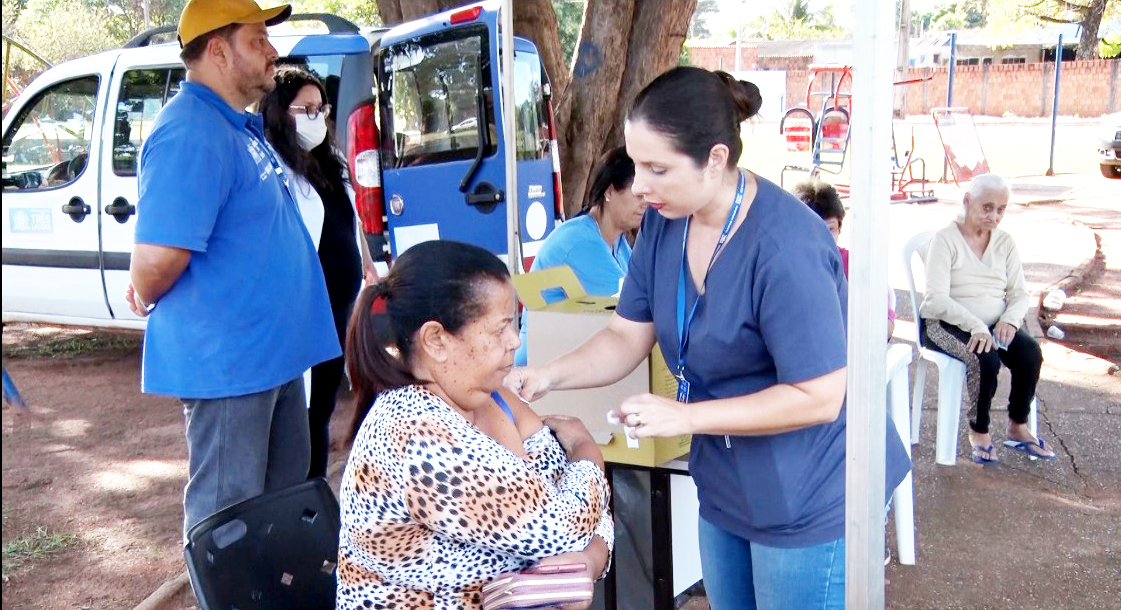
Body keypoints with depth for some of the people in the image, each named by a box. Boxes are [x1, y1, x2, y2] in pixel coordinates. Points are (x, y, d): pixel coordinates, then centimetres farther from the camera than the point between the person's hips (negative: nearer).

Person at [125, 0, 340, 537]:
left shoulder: (241, 126, 12)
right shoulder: (191, 133, -22)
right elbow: (158, 256, -29)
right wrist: (146, 301, -10)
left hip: (272, 351, 10)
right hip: (227, 360, -10)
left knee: (286, 494, 22)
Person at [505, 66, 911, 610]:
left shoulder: (784, 247, -28)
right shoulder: (664, 221, -5)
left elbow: (819, 397, -25)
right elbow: (627, 337, 0)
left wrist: (686, 416, -27)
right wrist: (550, 375, -17)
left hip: (807, 498, -7)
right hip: (725, 483, 7)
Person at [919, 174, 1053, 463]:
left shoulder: (1005, 242, 10)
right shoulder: (945, 240, -7)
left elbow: (1019, 293, 8)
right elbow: (937, 298, -18)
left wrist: (1010, 319, -15)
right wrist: (975, 325, -30)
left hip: (994, 324, 5)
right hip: (945, 323, -5)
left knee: (1030, 352, -22)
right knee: (986, 358, -32)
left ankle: (1018, 428, -5)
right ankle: (979, 432, -10)